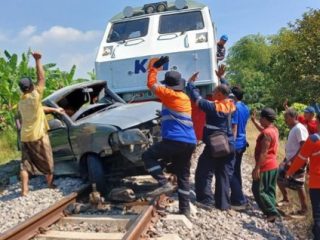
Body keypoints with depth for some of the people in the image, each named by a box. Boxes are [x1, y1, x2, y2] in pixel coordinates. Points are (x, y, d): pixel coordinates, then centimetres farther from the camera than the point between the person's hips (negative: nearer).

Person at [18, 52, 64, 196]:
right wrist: (38, 60, -9)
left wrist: (54, 109, 28)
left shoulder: (21, 102, 8)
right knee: (47, 161, 11)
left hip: (25, 137, 6)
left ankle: (24, 190, 2)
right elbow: (41, 78, -13)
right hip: (38, 136, -6)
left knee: (25, 163, 6)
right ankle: (50, 184, 25)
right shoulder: (34, 97, -14)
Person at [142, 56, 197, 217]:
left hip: (174, 140, -8)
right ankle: (185, 209, 18)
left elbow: (151, 84, 6)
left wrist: (154, 67, 16)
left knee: (148, 156, 7)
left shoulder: (169, 94, -3)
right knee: (184, 177, 14)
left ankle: (164, 184, -5)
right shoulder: (185, 98, 18)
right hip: (190, 143, 8)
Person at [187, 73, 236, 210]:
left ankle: (207, 201, -2)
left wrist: (190, 83, 2)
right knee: (225, 175, 11)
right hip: (229, 146, 7)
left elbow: (197, 98, -11)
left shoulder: (213, 106, -13)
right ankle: (223, 203, 15)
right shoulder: (230, 105, 5)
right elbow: (226, 91, 24)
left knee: (204, 173, 1)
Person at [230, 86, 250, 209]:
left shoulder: (234, 108, -16)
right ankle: (237, 198, 23)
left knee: (231, 173, -2)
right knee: (236, 171, 15)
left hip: (235, 144, -9)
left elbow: (234, 128, -19)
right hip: (242, 143, 9)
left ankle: (239, 200, 0)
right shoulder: (246, 108, 11)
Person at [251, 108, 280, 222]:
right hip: (273, 166, 10)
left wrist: (257, 168, -21)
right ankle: (271, 212, 19)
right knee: (269, 190, 14)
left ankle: (272, 212, -1)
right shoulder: (274, 129, 6)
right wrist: (254, 121, 29)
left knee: (258, 190, -1)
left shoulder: (267, 133, -22)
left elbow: (263, 153, -24)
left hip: (265, 167, -9)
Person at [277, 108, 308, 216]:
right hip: (289, 161, 10)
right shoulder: (293, 129, 11)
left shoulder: (299, 128, -18)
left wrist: (292, 161, -24)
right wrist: (286, 159, 19)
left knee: (298, 185, 1)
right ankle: (285, 199, 34)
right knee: (279, 178, 15)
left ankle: (304, 209, 16)